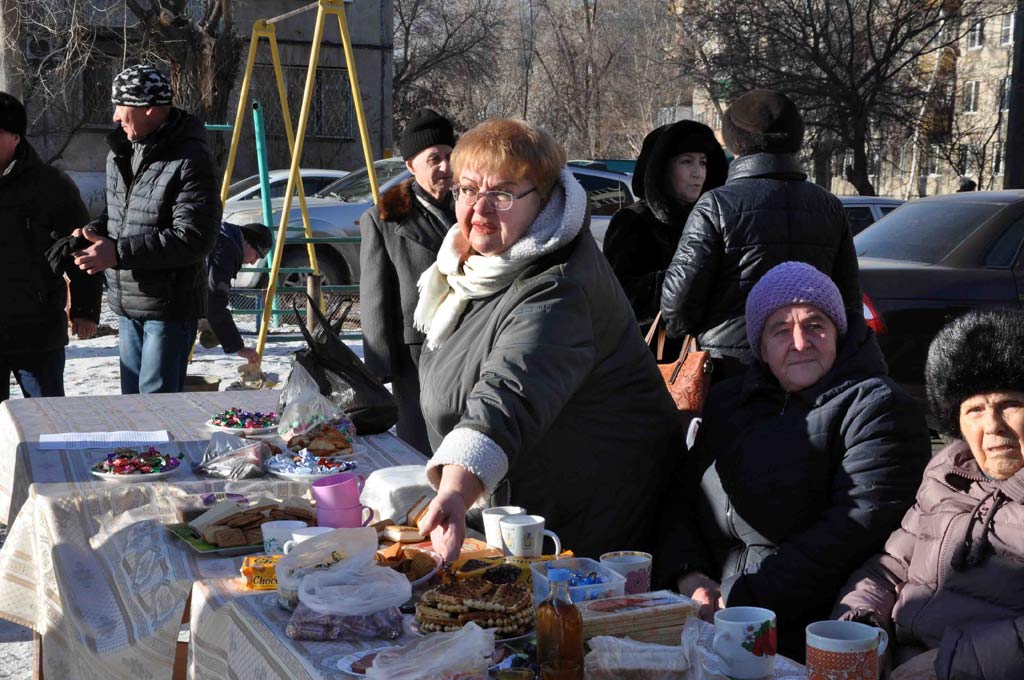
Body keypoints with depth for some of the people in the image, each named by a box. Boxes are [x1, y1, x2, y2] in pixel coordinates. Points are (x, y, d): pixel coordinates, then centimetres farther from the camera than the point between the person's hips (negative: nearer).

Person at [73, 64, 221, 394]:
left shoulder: (190, 160, -18)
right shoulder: (120, 153, 10)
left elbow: (194, 238, -24)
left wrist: (118, 252, -26)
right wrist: (93, 233, 0)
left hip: (170, 307, -8)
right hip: (128, 304, 9)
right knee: (132, 396, 17)